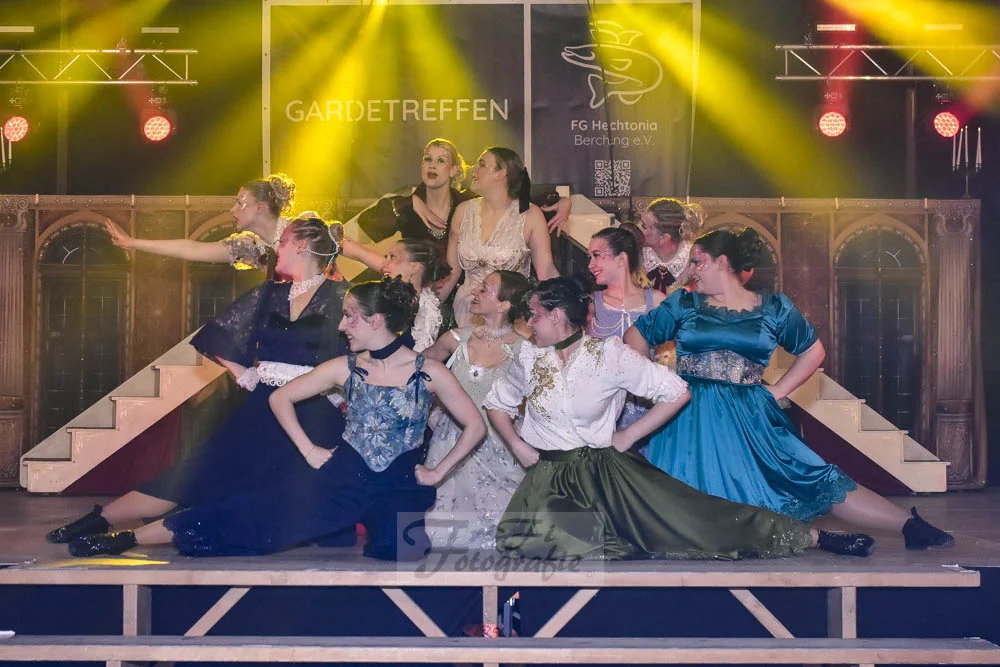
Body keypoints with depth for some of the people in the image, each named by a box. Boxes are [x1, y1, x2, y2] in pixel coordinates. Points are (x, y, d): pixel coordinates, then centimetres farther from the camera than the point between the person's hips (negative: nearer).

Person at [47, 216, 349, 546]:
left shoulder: (338, 297, -3)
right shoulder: (270, 294, 14)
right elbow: (220, 338, 20)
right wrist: (246, 376, 9)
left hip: (314, 416, -3)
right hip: (263, 409, 3)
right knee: (202, 470, -3)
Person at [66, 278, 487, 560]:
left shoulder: (428, 373, -6)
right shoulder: (345, 368, 2)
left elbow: (475, 426, -1)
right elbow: (281, 398, 9)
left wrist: (437, 473, -4)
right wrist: (310, 451, 1)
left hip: (399, 488, 0)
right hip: (343, 474, 1)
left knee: (396, 560, -26)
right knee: (261, 513, -10)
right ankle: (126, 539, -9)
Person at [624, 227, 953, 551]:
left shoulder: (773, 308, 9)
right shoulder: (683, 304, 10)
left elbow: (813, 351, 19)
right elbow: (634, 338, 14)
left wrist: (777, 391, 8)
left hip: (752, 416, -1)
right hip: (692, 418, 1)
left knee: (816, 480, -9)